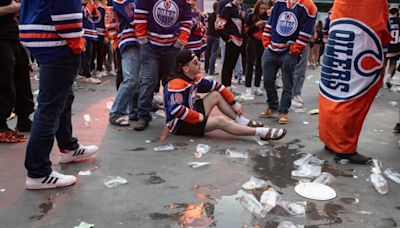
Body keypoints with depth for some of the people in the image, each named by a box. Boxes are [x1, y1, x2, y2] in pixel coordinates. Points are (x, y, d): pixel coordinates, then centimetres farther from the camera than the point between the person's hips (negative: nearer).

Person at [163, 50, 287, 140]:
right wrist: (198, 117, -25)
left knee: (216, 94, 5)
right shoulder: (176, 84, -25)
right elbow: (176, 110, -37)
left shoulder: (194, 78, 2)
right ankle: (262, 133, -19)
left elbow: (216, 86, 10)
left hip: (192, 116, 10)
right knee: (221, 120, -22)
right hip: (179, 125, -9)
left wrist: (234, 103, 5)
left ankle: (243, 122, 0)